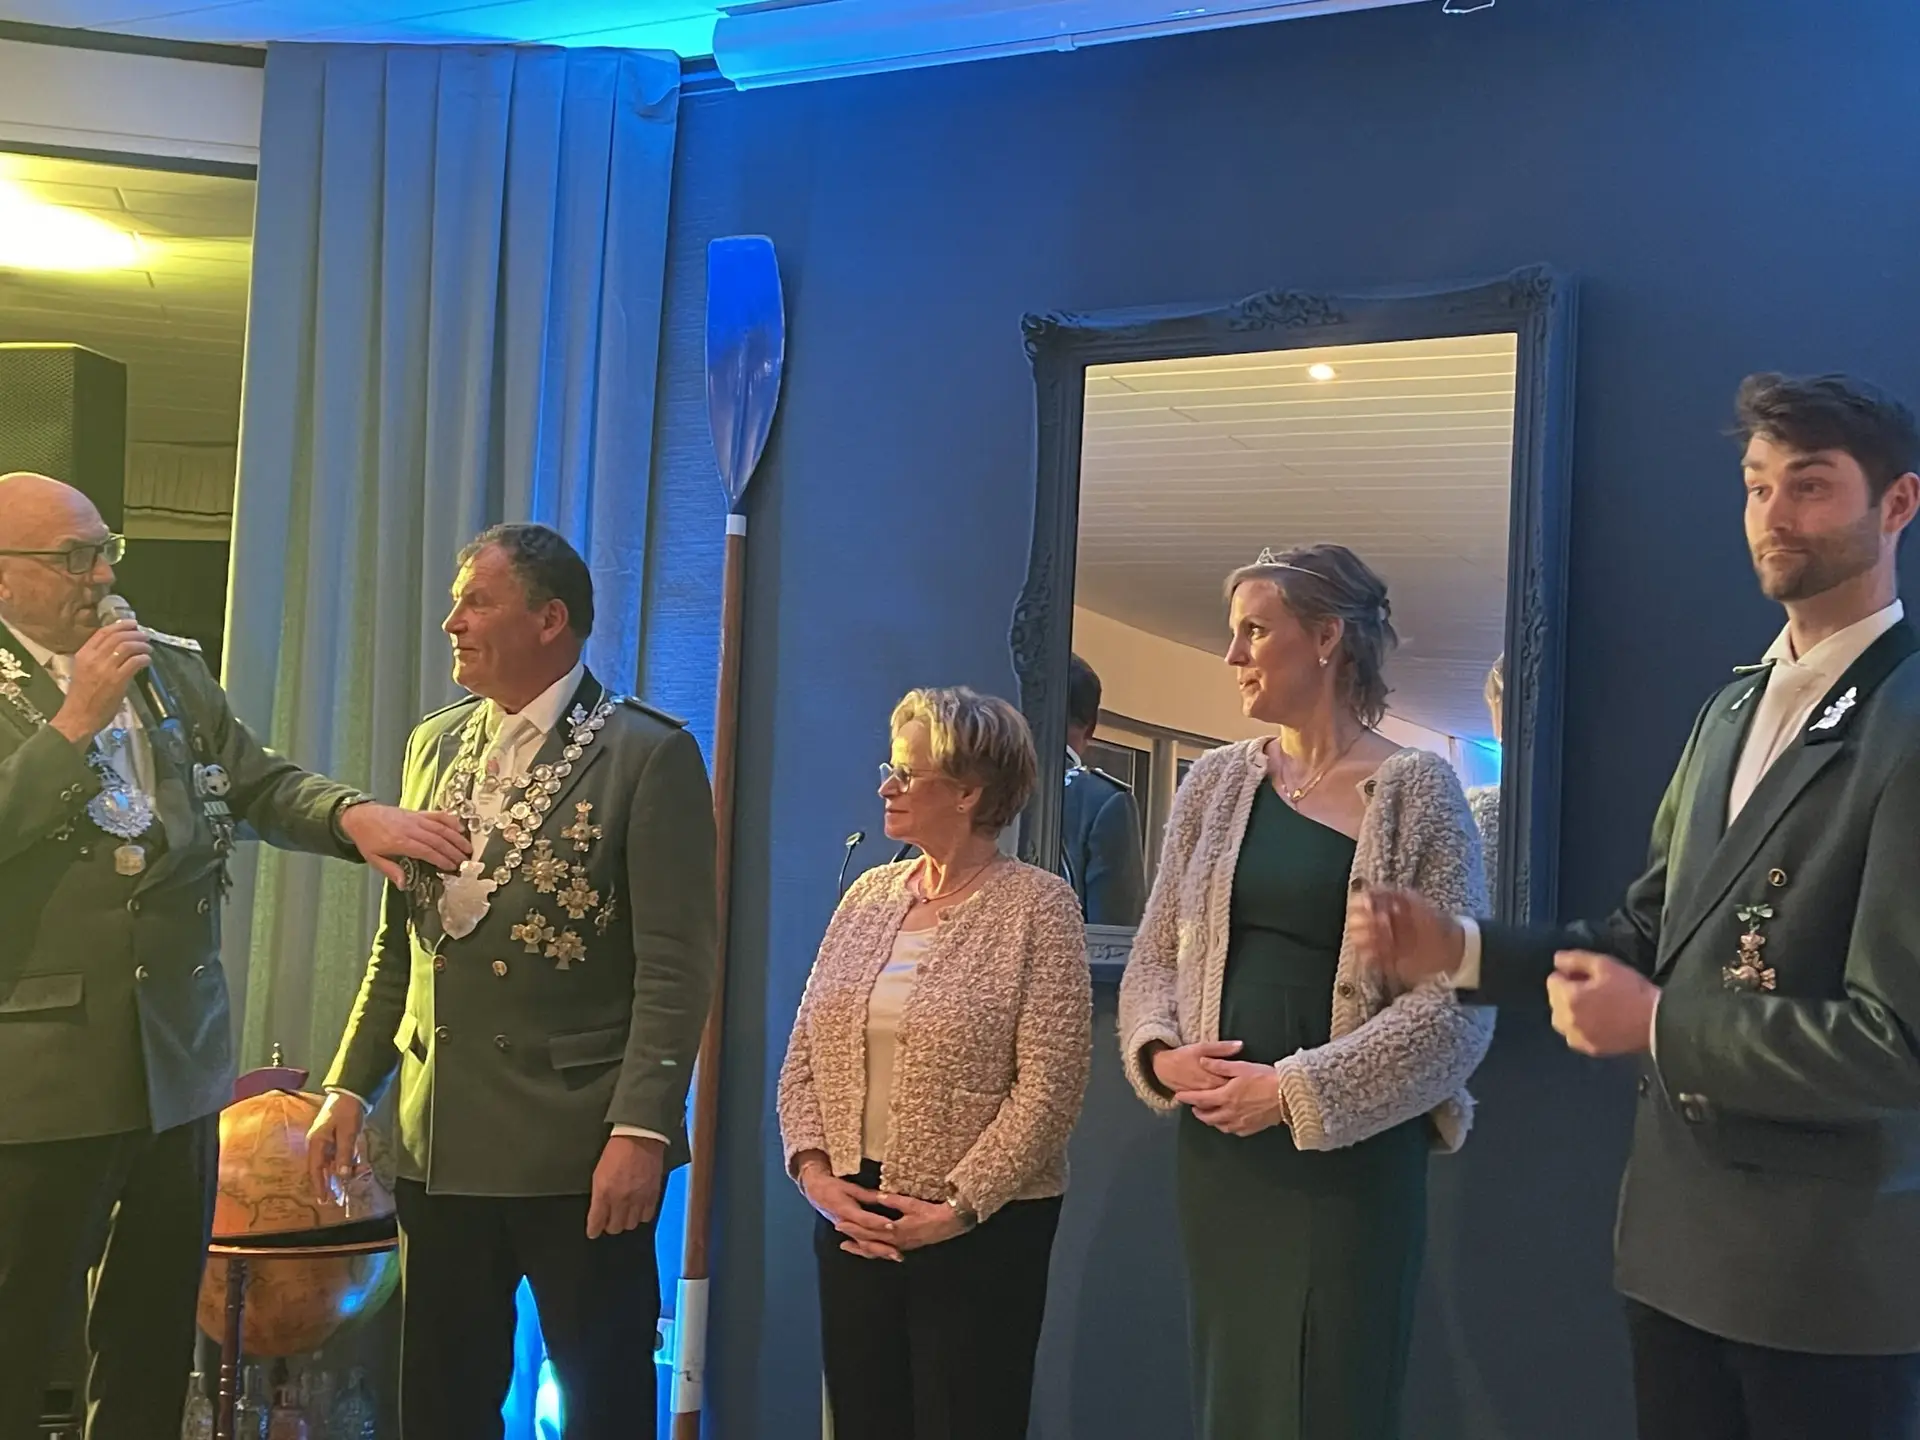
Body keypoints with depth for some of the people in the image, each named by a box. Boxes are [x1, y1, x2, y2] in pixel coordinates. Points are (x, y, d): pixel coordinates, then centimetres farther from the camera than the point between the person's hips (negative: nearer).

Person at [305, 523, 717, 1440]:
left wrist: (640, 1129, -18)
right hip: (439, 1142, 6)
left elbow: (675, 967, -13)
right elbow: (398, 945, 16)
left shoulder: (648, 755, -9)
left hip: (580, 1152, -6)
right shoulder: (435, 744, 12)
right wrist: (351, 1087, 11)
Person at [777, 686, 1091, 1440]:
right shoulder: (869, 893, 9)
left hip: (979, 1230, -5)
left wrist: (958, 1209, -16)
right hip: (852, 1216, 5)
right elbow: (803, 1054, 9)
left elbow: (1049, 1085, -14)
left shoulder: (1036, 905, -8)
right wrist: (813, 1169, -5)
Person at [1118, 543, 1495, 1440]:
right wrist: (1159, 1051, -8)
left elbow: (1456, 1003, -12)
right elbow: (1155, 953, 12)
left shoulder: (1417, 791, -6)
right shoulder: (1217, 780, 8)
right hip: (1215, 1143, 5)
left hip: (1350, 1155, -4)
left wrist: (1295, 1091, -17)